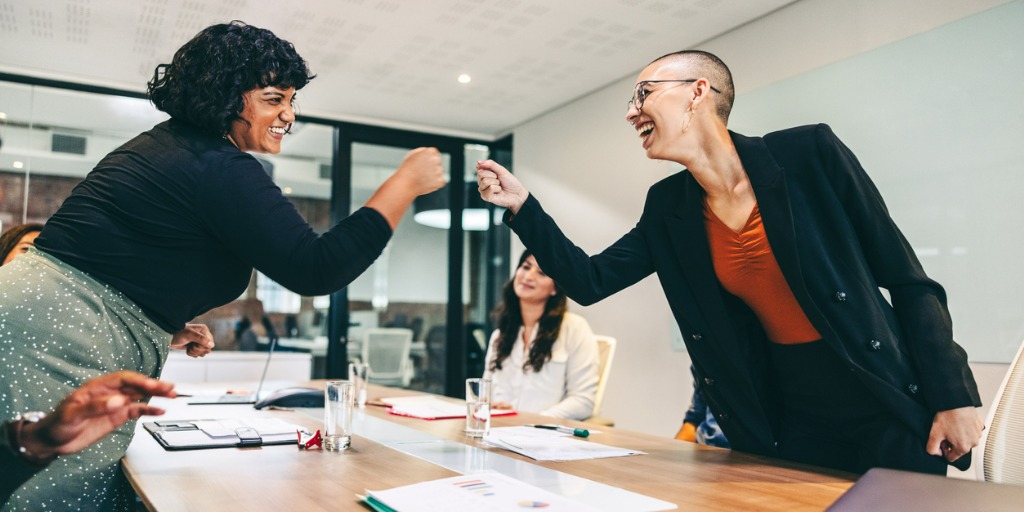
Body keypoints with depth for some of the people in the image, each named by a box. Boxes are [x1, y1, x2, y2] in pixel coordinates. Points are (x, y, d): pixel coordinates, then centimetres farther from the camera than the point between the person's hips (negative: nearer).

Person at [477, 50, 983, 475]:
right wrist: (521, 206, -6)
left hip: (887, 413, -3)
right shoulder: (668, 209, -1)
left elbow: (907, 280, -8)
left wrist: (952, 396, -10)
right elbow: (588, 281, 1)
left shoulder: (809, 153, -13)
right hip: (788, 424, 4)